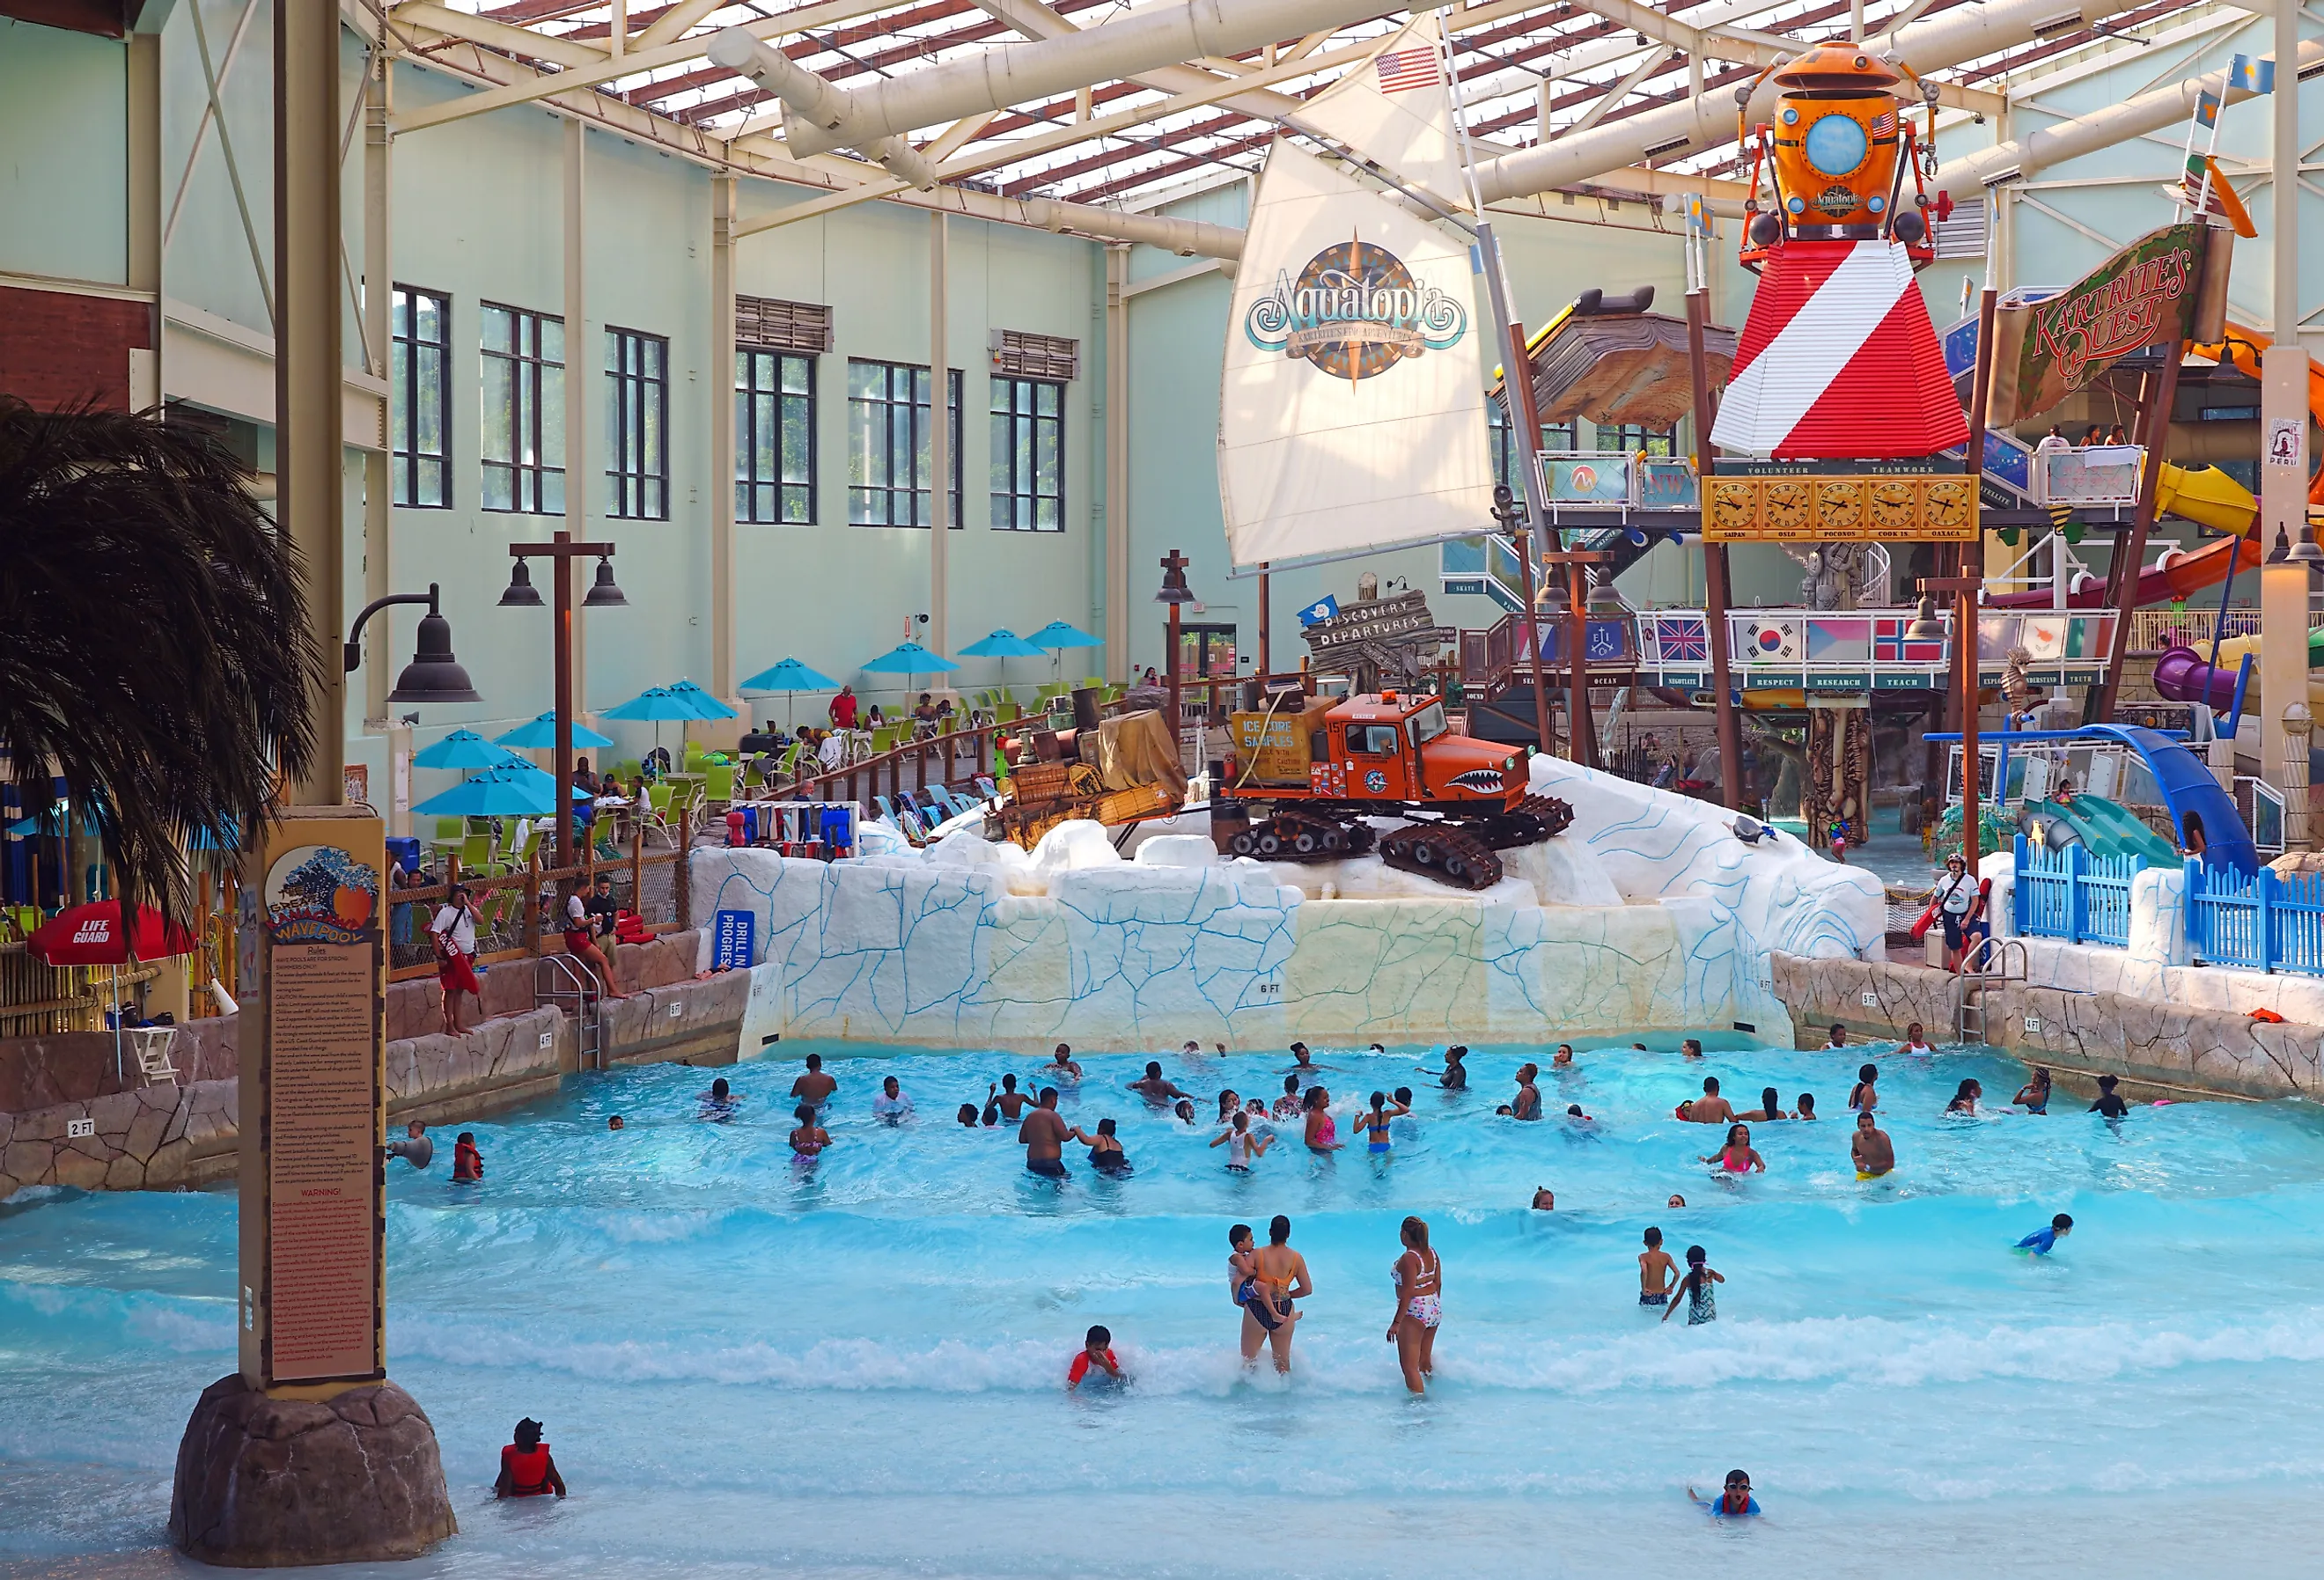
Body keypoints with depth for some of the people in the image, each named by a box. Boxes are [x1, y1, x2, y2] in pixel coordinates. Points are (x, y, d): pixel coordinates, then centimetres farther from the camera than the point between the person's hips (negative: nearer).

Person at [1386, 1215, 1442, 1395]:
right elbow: (1438, 1283, 13)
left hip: (1414, 1313, -9)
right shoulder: (1432, 1254, 5)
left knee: (1410, 1366, -4)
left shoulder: (1408, 1259, -20)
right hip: (1434, 1311, 9)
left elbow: (1408, 1292, -23)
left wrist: (1396, 1323, -22)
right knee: (1425, 1360, 23)